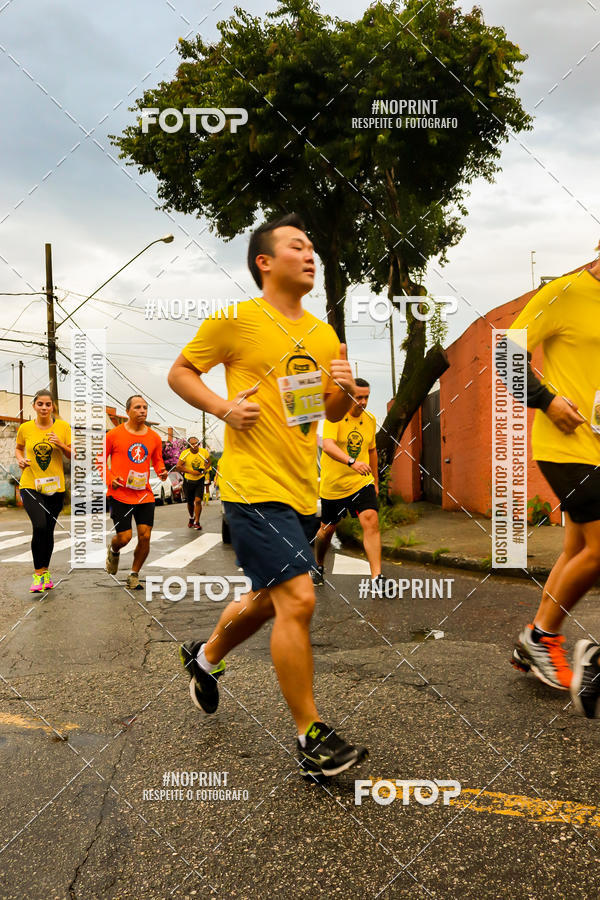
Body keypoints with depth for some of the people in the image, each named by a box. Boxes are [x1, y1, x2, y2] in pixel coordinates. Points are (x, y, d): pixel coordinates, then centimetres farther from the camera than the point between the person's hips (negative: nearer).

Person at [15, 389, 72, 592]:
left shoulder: (63, 426, -1)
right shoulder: (25, 428, 1)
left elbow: (73, 456, 2)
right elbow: (18, 448, 19)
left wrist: (61, 444, -16)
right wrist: (20, 459, -2)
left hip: (55, 487, 1)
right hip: (30, 485, -1)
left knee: (48, 530, 8)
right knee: (40, 526, -20)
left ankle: (45, 572, 28)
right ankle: (38, 574, -8)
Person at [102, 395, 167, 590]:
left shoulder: (154, 437, 6)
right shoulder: (114, 434, -4)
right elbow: (101, 460, 3)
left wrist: (161, 472, -2)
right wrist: (110, 479, -13)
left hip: (145, 494, 3)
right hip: (120, 494, -3)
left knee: (145, 537, -1)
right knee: (124, 537, -5)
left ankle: (134, 575, 20)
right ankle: (113, 550, 34)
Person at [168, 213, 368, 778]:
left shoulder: (323, 334, 12)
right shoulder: (236, 320, -6)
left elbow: (333, 413, 19)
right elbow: (179, 373, 2)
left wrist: (343, 390, -3)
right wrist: (224, 408, -14)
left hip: (302, 489, 8)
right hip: (254, 486, -7)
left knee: (269, 598, 20)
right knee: (297, 599, -14)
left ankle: (205, 658, 48)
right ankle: (311, 738, 2)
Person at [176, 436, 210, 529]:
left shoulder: (204, 452, -7)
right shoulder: (185, 453, -15)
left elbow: (209, 462, 11)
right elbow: (178, 466, -19)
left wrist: (205, 469, -9)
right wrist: (191, 471, -26)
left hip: (200, 480, 0)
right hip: (188, 481, 0)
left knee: (198, 501, -14)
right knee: (190, 502, 14)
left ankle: (196, 522, -2)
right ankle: (191, 518, 41)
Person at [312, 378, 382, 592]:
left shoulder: (370, 420, 4)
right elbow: (328, 446, -32)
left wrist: (375, 480, 21)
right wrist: (351, 462, -47)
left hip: (361, 482, 3)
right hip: (332, 484, -3)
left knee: (371, 521, -18)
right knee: (328, 528, 13)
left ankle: (377, 579, -19)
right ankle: (318, 566, 41)